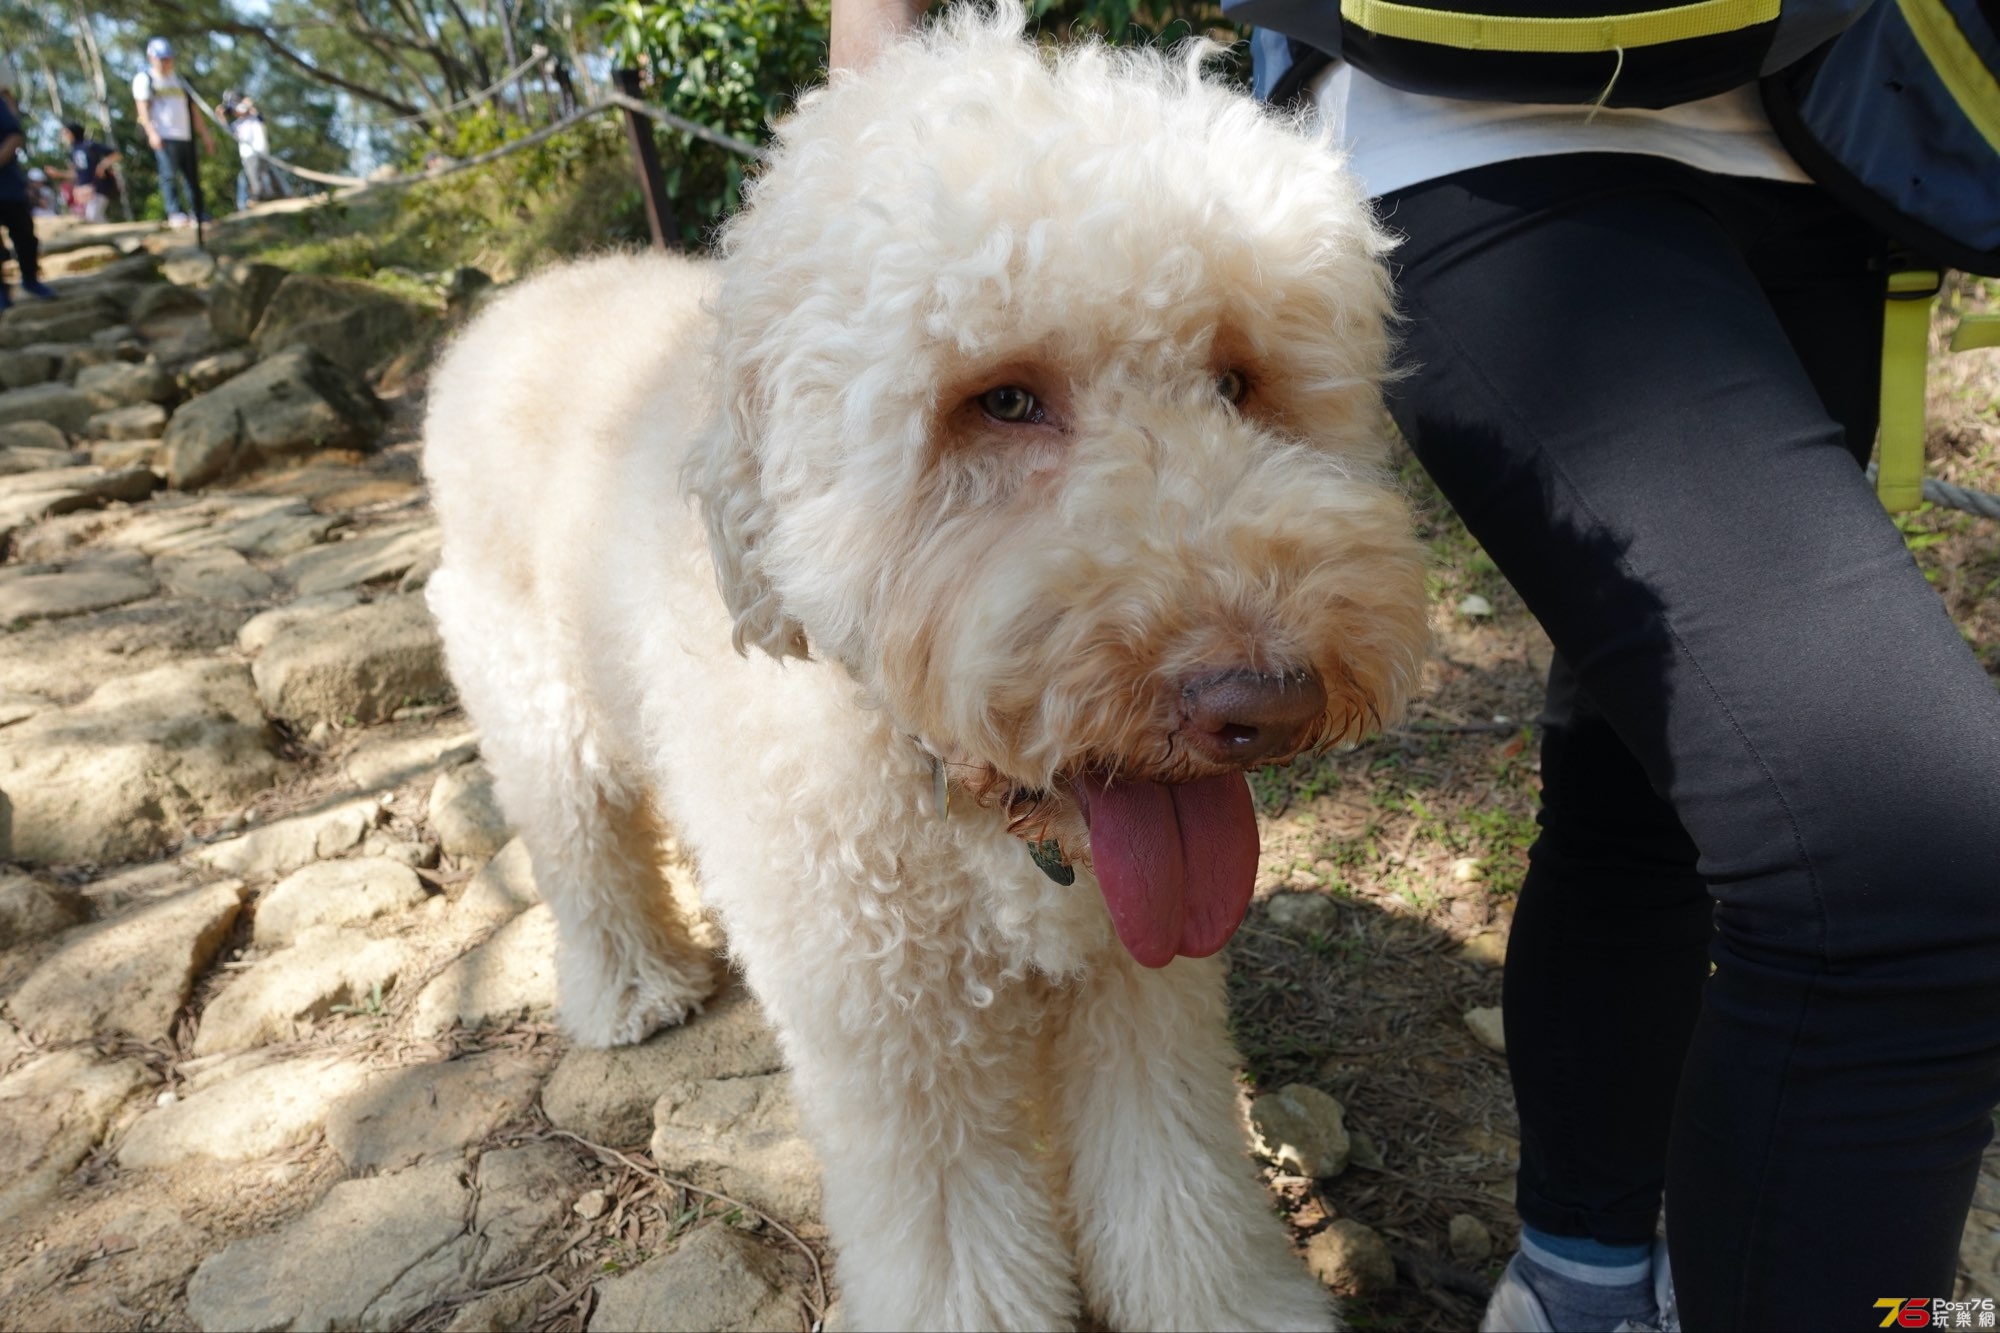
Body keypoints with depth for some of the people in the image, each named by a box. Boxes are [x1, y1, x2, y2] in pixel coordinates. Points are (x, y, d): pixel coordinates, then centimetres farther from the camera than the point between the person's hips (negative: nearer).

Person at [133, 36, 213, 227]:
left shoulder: (178, 80, 24)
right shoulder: (144, 79, 6)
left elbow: (192, 110, 24)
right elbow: (143, 108, -5)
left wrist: (205, 134, 17)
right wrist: (152, 132, -19)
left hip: (185, 136, 6)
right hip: (163, 137, -6)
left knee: (192, 176, 2)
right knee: (169, 174, -13)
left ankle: (199, 215, 4)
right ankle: (175, 214, -16)